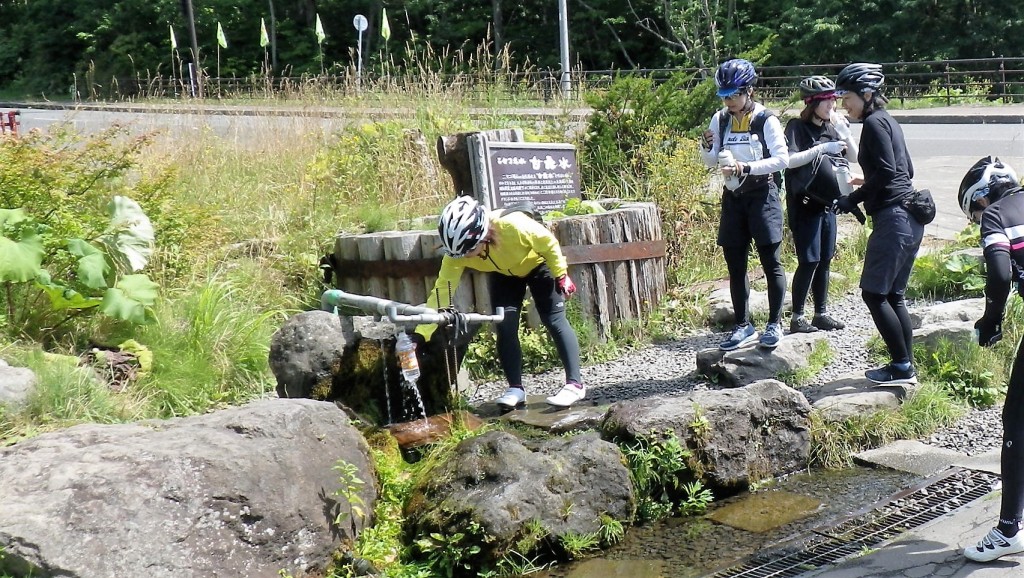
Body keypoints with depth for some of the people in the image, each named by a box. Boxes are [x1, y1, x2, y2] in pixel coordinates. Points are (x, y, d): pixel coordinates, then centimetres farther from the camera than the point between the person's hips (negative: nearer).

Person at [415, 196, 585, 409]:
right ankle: (516, 388, 0)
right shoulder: (457, 251, -31)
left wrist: (561, 275, -15)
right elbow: (442, 291, -31)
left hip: (537, 264, -3)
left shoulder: (513, 226, -43)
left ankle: (575, 384, -8)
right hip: (504, 273, 4)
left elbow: (549, 243, -25)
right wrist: (420, 335, -36)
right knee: (505, 326, -11)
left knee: (555, 320, -12)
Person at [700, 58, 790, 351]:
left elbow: (782, 158, -14)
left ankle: (774, 324, 7)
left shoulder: (766, 120, -10)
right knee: (735, 265, 8)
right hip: (733, 197, 5)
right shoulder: (720, 120, 4)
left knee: (771, 262, -2)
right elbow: (712, 161, 11)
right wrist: (707, 147, -11)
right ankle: (743, 325, 17)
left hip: (762, 195, -5)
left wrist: (747, 167, -23)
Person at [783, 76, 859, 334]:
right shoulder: (797, 127, -9)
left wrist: (844, 131, -6)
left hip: (827, 202, 7)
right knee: (809, 261, -8)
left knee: (825, 260, 10)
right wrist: (823, 148, -24)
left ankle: (821, 313, 19)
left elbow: (853, 157, 8)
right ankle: (797, 317, 0)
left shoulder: (831, 126, 10)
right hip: (804, 204, -7)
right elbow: (790, 160, -23)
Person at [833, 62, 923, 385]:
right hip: (910, 218, 10)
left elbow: (886, 171, -19)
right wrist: (869, 185, 21)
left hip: (892, 219, -10)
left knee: (874, 294, -4)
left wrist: (852, 199, -11)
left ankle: (902, 368, -1)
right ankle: (906, 367, 16)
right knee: (893, 295, 13)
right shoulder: (888, 122, 18)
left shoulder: (874, 123, -10)